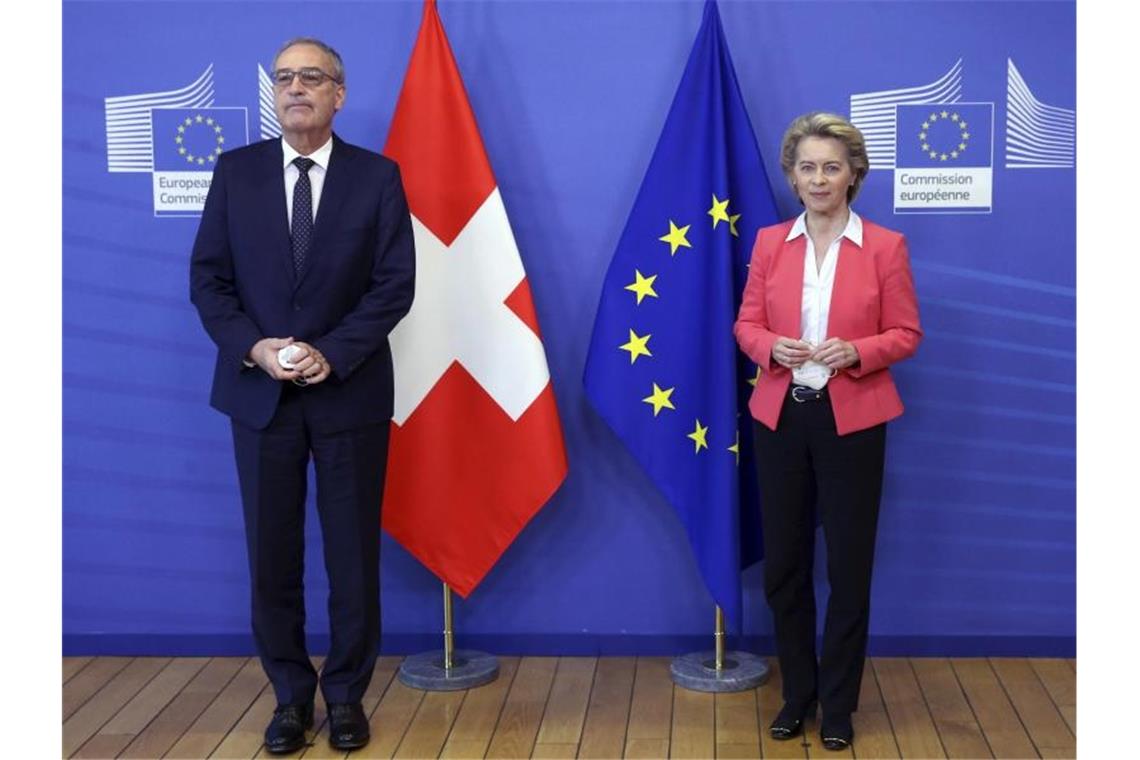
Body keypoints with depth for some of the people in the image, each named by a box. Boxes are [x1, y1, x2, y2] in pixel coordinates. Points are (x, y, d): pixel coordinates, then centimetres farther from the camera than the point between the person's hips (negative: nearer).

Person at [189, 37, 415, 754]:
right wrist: (253, 347, -13)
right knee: (272, 554, 7)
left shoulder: (377, 176, 0)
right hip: (259, 392, 2)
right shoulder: (236, 171, 5)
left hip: (349, 392, -1)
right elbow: (208, 277, 3)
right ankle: (291, 695, 21)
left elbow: (395, 283, -4)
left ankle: (347, 694, 21)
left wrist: (331, 354, -15)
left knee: (354, 553, 6)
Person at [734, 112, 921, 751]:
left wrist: (856, 352, -20)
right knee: (783, 562, 9)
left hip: (852, 420, -2)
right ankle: (798, 694, 26)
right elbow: (746, 324, 7)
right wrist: (772, 348, -15)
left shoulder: (885, 247, -3)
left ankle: (838, 705, 21)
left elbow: (907, 333, -1)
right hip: (780, 416, 3)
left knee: (849, 564, 5)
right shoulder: (770, 243, 4)